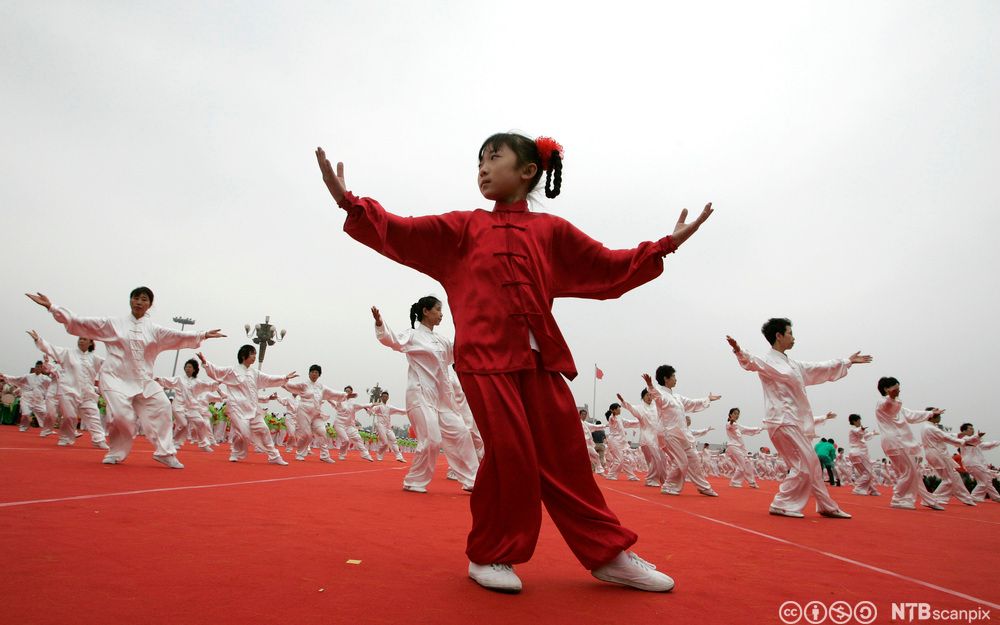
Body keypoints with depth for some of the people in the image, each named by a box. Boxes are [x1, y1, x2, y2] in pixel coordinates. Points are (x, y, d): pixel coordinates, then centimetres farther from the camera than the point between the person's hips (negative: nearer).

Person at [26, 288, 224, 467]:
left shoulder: (154, 330, 9)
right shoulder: (113, 323, 5)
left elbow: (178, 336, -5)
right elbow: (80, 322, 3)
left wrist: (203, 335, -20)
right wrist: (51, 307, -4)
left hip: (143, 381, 3)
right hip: (115, 377, -3)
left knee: (161, 407, -9)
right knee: (122, 415, -19)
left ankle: (165, 453, 2)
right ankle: (117, 454, 6)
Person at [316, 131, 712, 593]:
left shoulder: (551, 231, 13)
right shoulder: (461, 227, 11)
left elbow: (610, 269, 17)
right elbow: (403, 233, 3)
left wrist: (666, 246, 11)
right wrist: (349, 202, -9)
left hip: (540, 358, 2)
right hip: (485, 356, -2)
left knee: (564, 457, 5)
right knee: (510, 452, -10)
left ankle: (607, 554, 20)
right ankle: (489, 555, 13)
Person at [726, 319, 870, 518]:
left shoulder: (793, 365, 19)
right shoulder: (768, 362, -9)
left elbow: (820, 369, 32)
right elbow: (751, 362, -31)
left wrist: (847, 361, 41)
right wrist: (739, 352, -54)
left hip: (795, 421, 10)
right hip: (782, 421, -9)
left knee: (812, 465, 17)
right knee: (804, 466, -11)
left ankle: (827, 507, 30)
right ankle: (781, 504, -2)